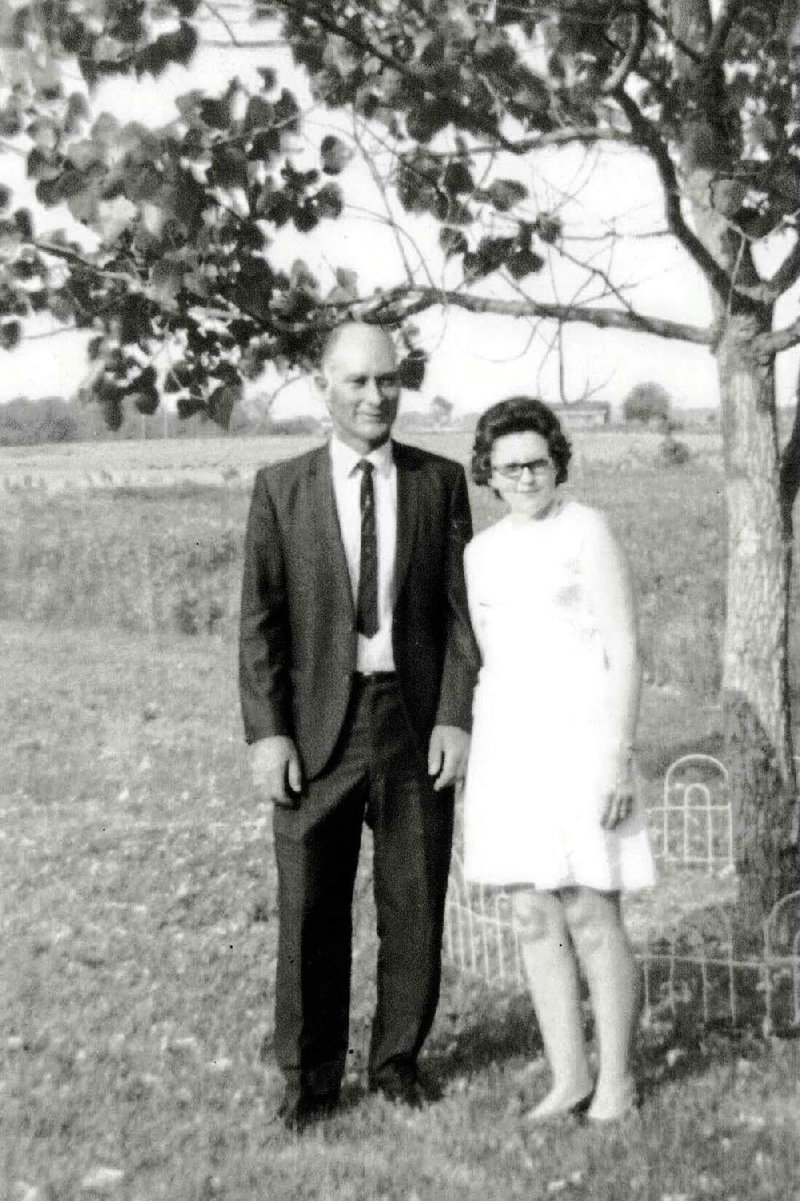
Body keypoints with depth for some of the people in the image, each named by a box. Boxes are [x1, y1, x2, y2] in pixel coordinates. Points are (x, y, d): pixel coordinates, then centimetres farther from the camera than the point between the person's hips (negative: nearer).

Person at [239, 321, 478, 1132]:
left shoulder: (440, 481, 4)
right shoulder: (280, 488, 2)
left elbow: (461, 609, 3)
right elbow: (259, 619, 0)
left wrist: (456, 716, -5)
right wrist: (266, 732, -7)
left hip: (416, 726, 1)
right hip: (317, 730, -1)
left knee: (414, 907, 9)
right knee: (310, 913, 5)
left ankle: (397, 1060, 28)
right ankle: (309, 1077, 20)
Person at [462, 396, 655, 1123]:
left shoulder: (587, 531, -6)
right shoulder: (482, 552, 12)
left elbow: (625, 651, -9)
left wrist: (618, 758, -16)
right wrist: (481, 764, 14)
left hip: (581, 738, -6)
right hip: (508, 744, 6)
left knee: (591, 921, -3)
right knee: (535, 919, 7)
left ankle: (617, 1079, 13)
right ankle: (568, 1077, 18)